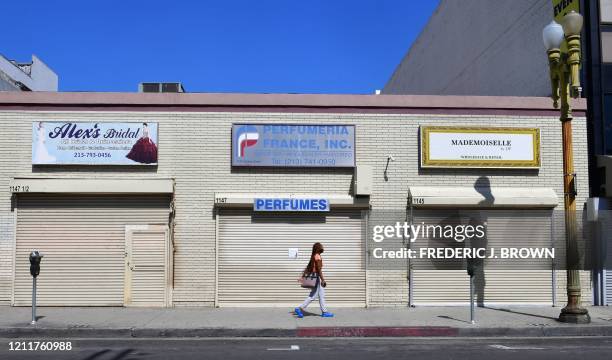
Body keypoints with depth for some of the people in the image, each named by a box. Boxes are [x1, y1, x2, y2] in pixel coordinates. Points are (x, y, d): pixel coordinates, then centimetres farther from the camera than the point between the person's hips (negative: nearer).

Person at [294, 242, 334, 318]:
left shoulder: (313, 256, 10)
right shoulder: (317, 257, -18)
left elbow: (308, 267, 13)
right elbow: (319, 269, -21)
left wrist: (303, 275, 17)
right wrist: (323, 280, -19)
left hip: (314, 276, 10)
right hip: (316, 277, -10)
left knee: (321, 295, 13)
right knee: (313, 296, -3)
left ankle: (324, 312, 17)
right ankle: (300, 308, -2)